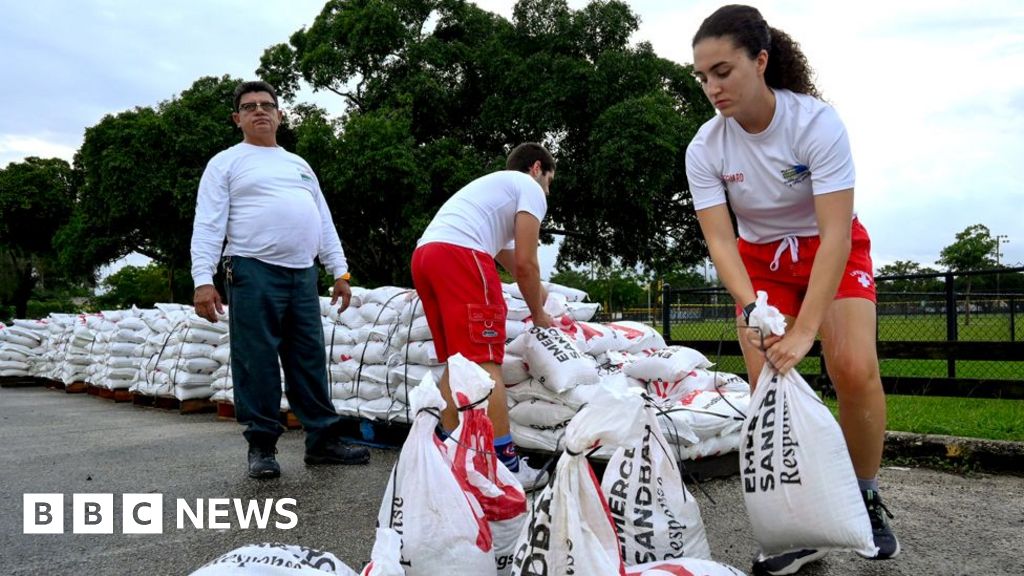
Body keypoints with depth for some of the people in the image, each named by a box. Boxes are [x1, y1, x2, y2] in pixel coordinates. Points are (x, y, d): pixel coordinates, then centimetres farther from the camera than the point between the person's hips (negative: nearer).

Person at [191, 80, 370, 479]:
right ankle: (261, 446, 8)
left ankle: (322, 440, 13)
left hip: (303, 274, 5)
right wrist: (203, 279, -15)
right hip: (254, 272, -5)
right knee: (257, 363, -3)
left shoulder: (299, 165, 23)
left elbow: (324, 221, 21)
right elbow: (208, 225, -3)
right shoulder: (225, 163, 7)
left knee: (310, 361, 7)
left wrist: (340, 272, 13)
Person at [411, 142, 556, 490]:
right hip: (459, 254, -9)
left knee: (457, 363, 13)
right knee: (486, 363, -9)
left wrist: (539, 291, 55)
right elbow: (525, 263, 3)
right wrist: (538, 314, 16)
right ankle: (506, 464, -7)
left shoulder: (494, 186, 38)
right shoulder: (530, 189, 12)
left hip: (423, 255, 9)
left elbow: (510, 259, 44)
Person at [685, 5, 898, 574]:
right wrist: (751, 308, -38)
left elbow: (835, 234, -31)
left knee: (855, 370, -21)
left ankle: (865, 497, 6)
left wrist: (806, 328, -38)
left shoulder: (816, 121, -27)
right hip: (761, 260, 2)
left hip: (833, 252, -2)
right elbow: (719, 240, -20)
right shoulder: (705, 148, -18)